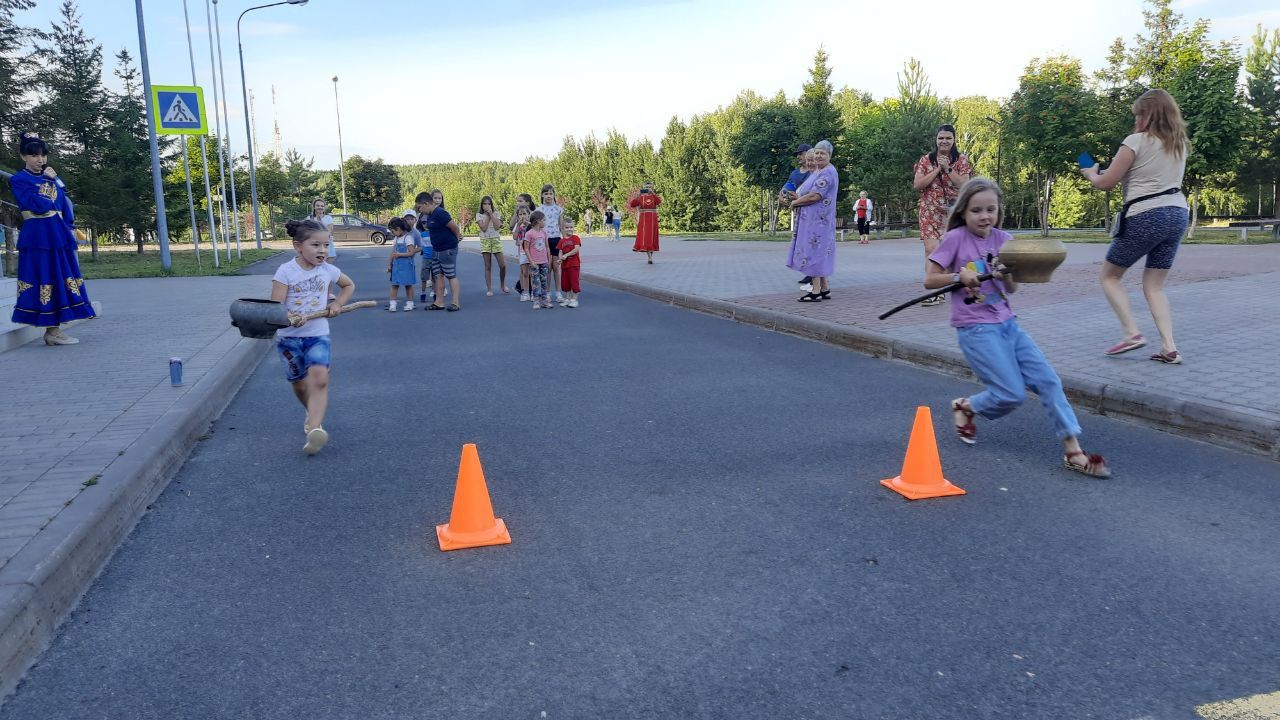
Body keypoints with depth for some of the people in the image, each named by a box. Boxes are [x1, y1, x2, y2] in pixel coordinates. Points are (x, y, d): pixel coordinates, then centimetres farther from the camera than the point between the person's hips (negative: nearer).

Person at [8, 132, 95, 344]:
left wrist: (70, 230, 5)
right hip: (38, 236, -6)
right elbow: (38, 205, -14)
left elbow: (65, 205, 16)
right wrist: (53, 182, -1)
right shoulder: (18, 179, -2)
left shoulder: (51, 176, 17)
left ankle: (55, 330, 8)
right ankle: (51, 331, -3)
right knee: (45, 279, -6)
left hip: (59, 234, 6)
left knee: (61, 279, 4)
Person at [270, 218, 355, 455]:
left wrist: (337, 304, 4)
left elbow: (349, 285, 20)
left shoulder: (328, 270, -1)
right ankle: (313, 413, 42)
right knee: (299, 384, 12)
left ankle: (314, 428, -30)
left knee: (319, 379, -22)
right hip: (289, 337, 0)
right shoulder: (286, 271, -11)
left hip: (318, 335, 1)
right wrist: (287, 318, -38)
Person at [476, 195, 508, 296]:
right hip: (485, 241, -1)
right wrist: (487, 215, -8)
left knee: (502, 265, -3)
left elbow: (497, 226, -9)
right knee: (488, 266, -1)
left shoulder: (496, 214, 6)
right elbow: (484, 228, -12)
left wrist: (491, 214, -9)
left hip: (496, 240, 1)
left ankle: (502, 285, 19)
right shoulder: (479, 215, 2)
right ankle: (489, 289, 3)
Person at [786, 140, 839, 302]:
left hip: (818, 220, -10)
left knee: (815, 252, -9)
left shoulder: (828, 173, -15)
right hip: (811, 219, 10)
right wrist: (798, 198, 8)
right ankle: (824, 289, 17)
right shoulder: (816, 171, 17)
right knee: (818, 253, 12)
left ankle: (816, 291, -7)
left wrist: (795, 202, -9)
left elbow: (814, 196, -22)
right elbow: (806, 191, 29)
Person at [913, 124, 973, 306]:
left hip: (953, 211, 1)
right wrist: (937, 169, -9)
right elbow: (917, 185, -5)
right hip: (930, 211, -1)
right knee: (931, 250, -15)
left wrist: (948, 168, -12)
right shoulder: (925, 160, 5)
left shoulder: (961, 160, 4)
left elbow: (964, 185, -7)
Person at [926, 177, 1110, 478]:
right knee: (1012, 394, -12)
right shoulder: (956, 238, -7)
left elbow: (1012, 289, 9)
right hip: (976, 329, -6)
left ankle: (1073, 451, -1)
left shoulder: (1002, 239, 7)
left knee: (1048, 380, -4)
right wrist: (959, 276, -21)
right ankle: (964, 407, 17)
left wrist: (1006, 275, -12)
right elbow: (929, 280, -6)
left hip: (1007, 323, 6)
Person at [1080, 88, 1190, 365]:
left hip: (1144, 217, -7)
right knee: (1154, 285, 11)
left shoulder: (1136, 141, -7)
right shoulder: (1180, 143, 14)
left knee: (1110, 275, 11)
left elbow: (1105, 183, -3)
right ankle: (1169, 347, -1)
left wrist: (1091, 173, 18)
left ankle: (1132, 333, -3)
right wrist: (1126, 173, 27)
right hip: (1177, 214, 7)